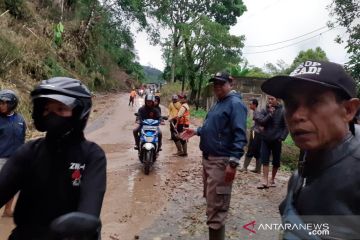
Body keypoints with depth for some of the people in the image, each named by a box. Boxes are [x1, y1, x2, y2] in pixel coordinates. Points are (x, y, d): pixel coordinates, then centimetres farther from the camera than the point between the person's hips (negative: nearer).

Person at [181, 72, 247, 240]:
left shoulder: (235, 104, -13)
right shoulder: (218, 103, 17)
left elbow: (239, 135, -22)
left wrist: (233, 162, -28)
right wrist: (196, 131, 16)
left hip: (221, 161, -10)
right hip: (208, 157, 10)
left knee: (216, 207, -6)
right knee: (210, 199, 22)